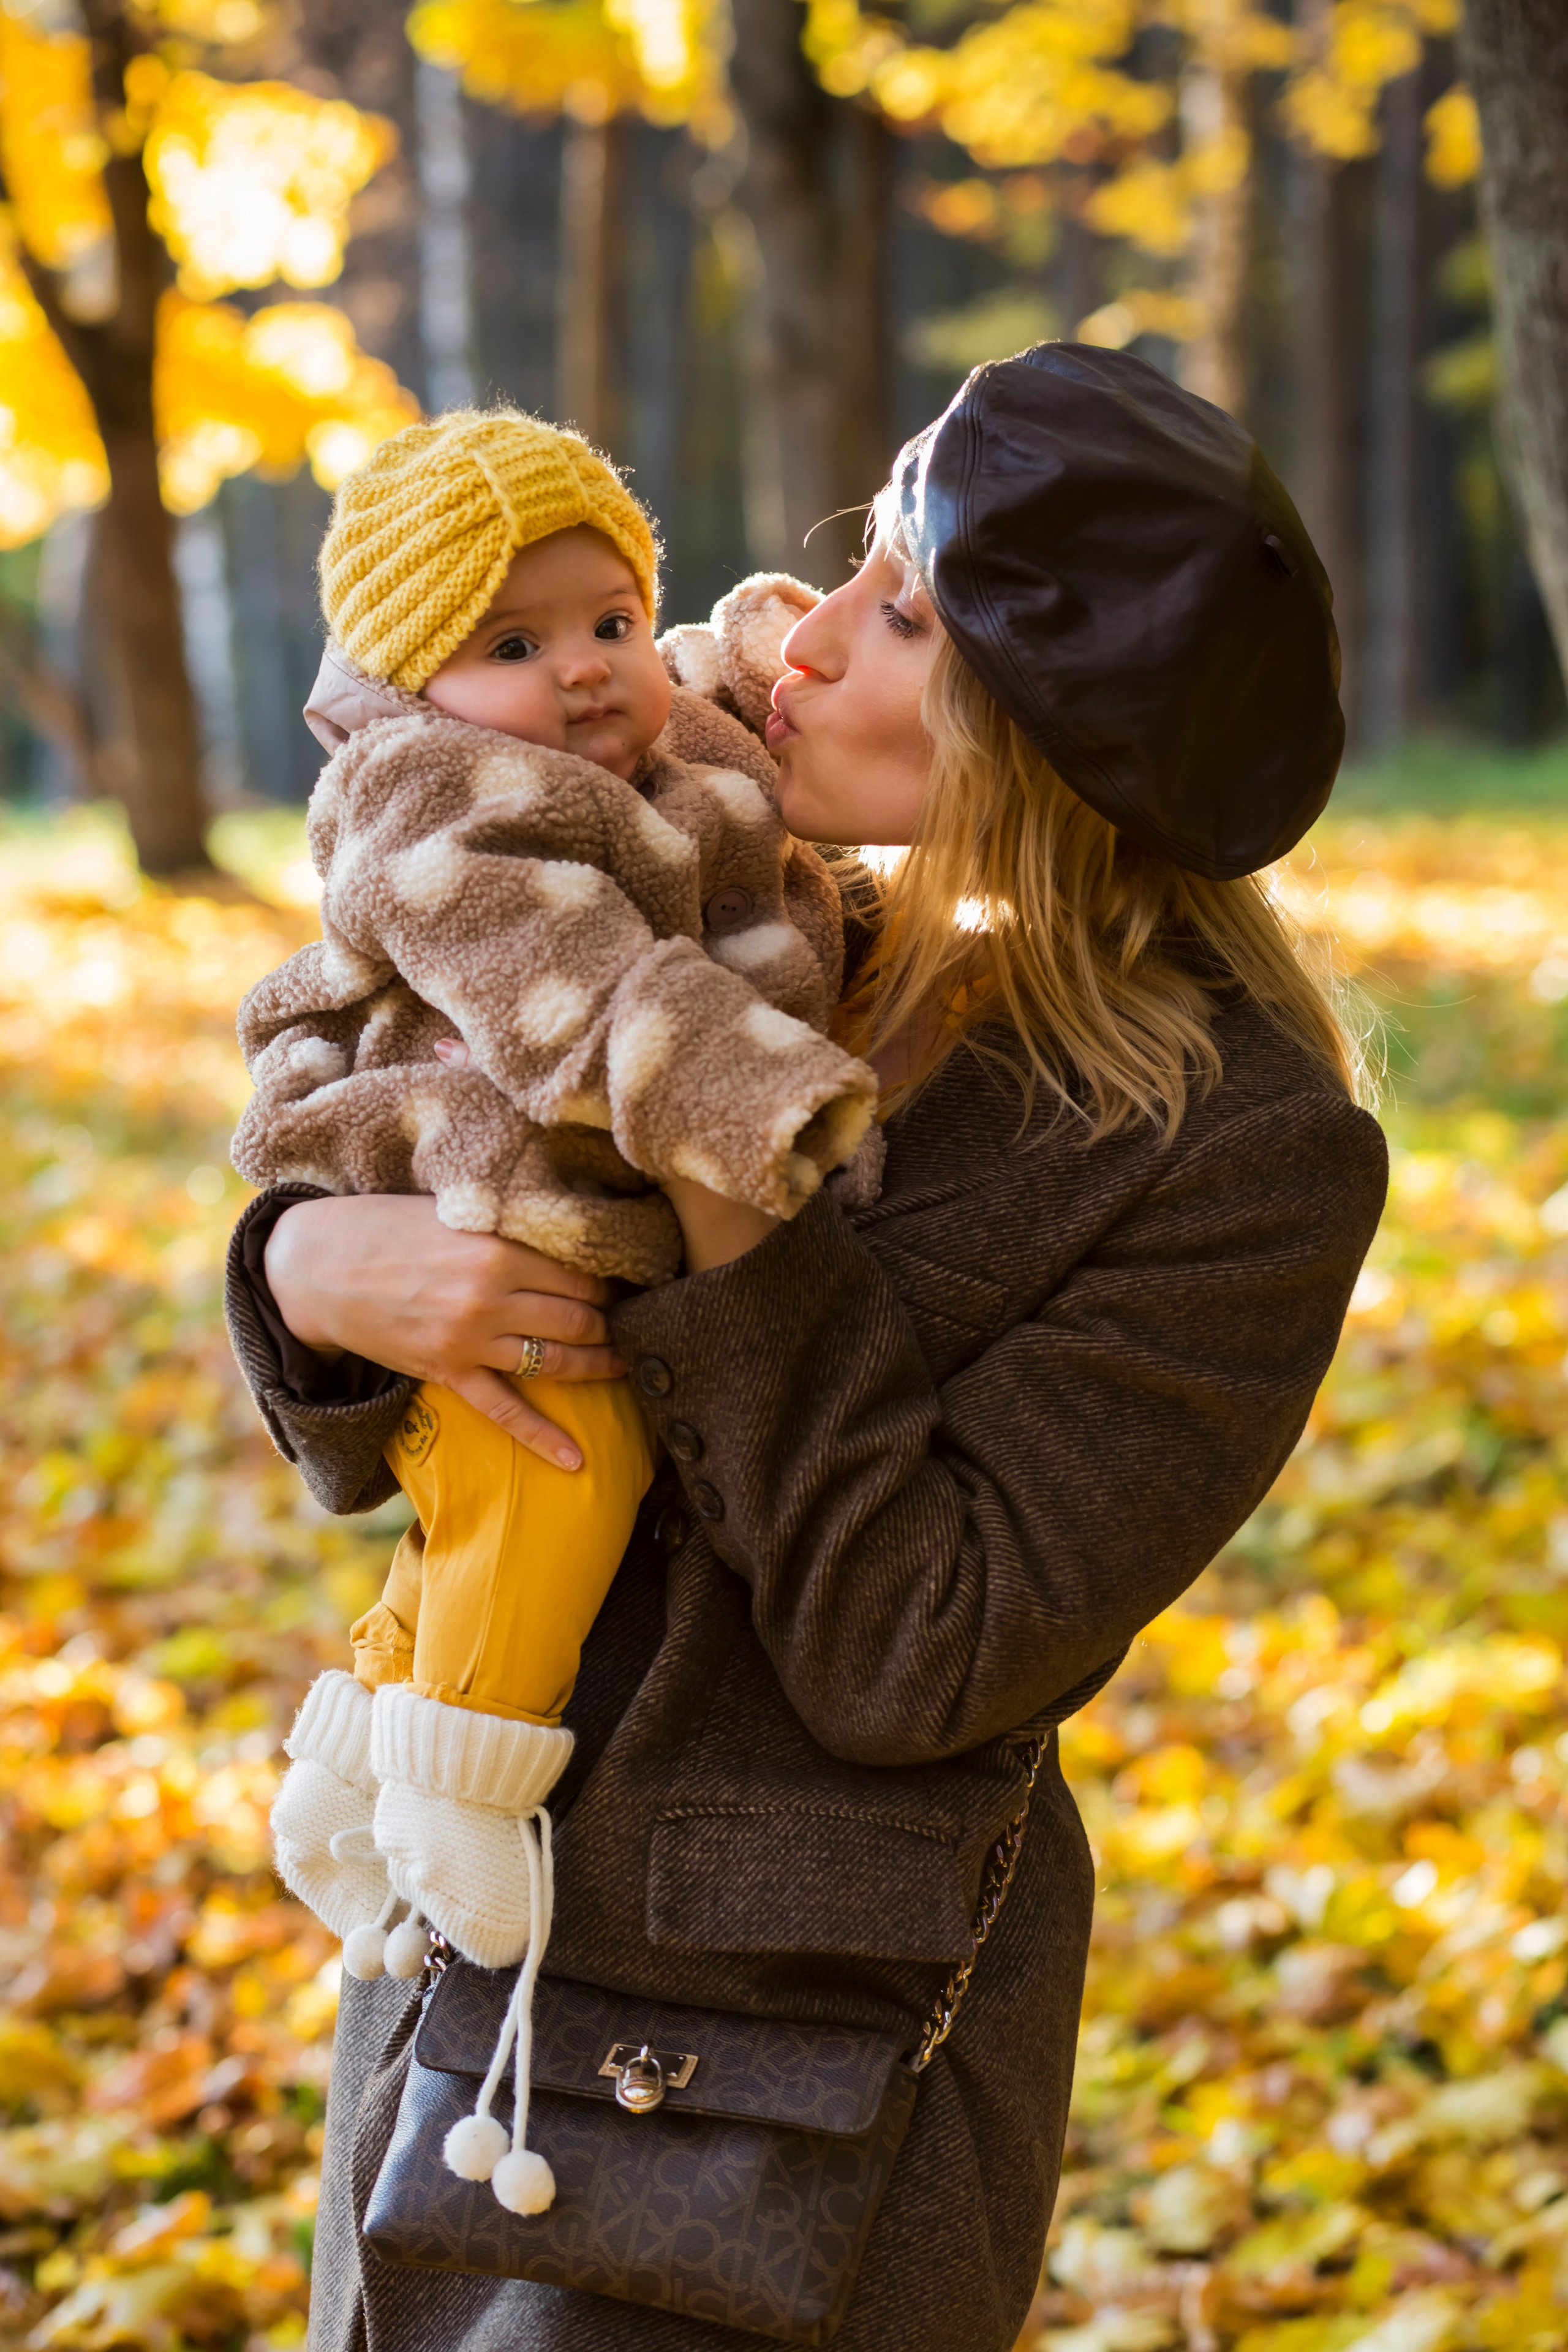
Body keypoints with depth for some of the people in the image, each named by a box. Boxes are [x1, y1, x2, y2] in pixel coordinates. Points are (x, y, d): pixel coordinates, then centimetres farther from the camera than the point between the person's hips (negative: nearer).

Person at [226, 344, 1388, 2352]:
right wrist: (313, 1264, -17)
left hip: (793, 2035, -6)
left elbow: (910, 1652, -20)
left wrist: (721, 1205, -23)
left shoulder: (1249, 1150, -15)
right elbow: (373, 1454, 5)